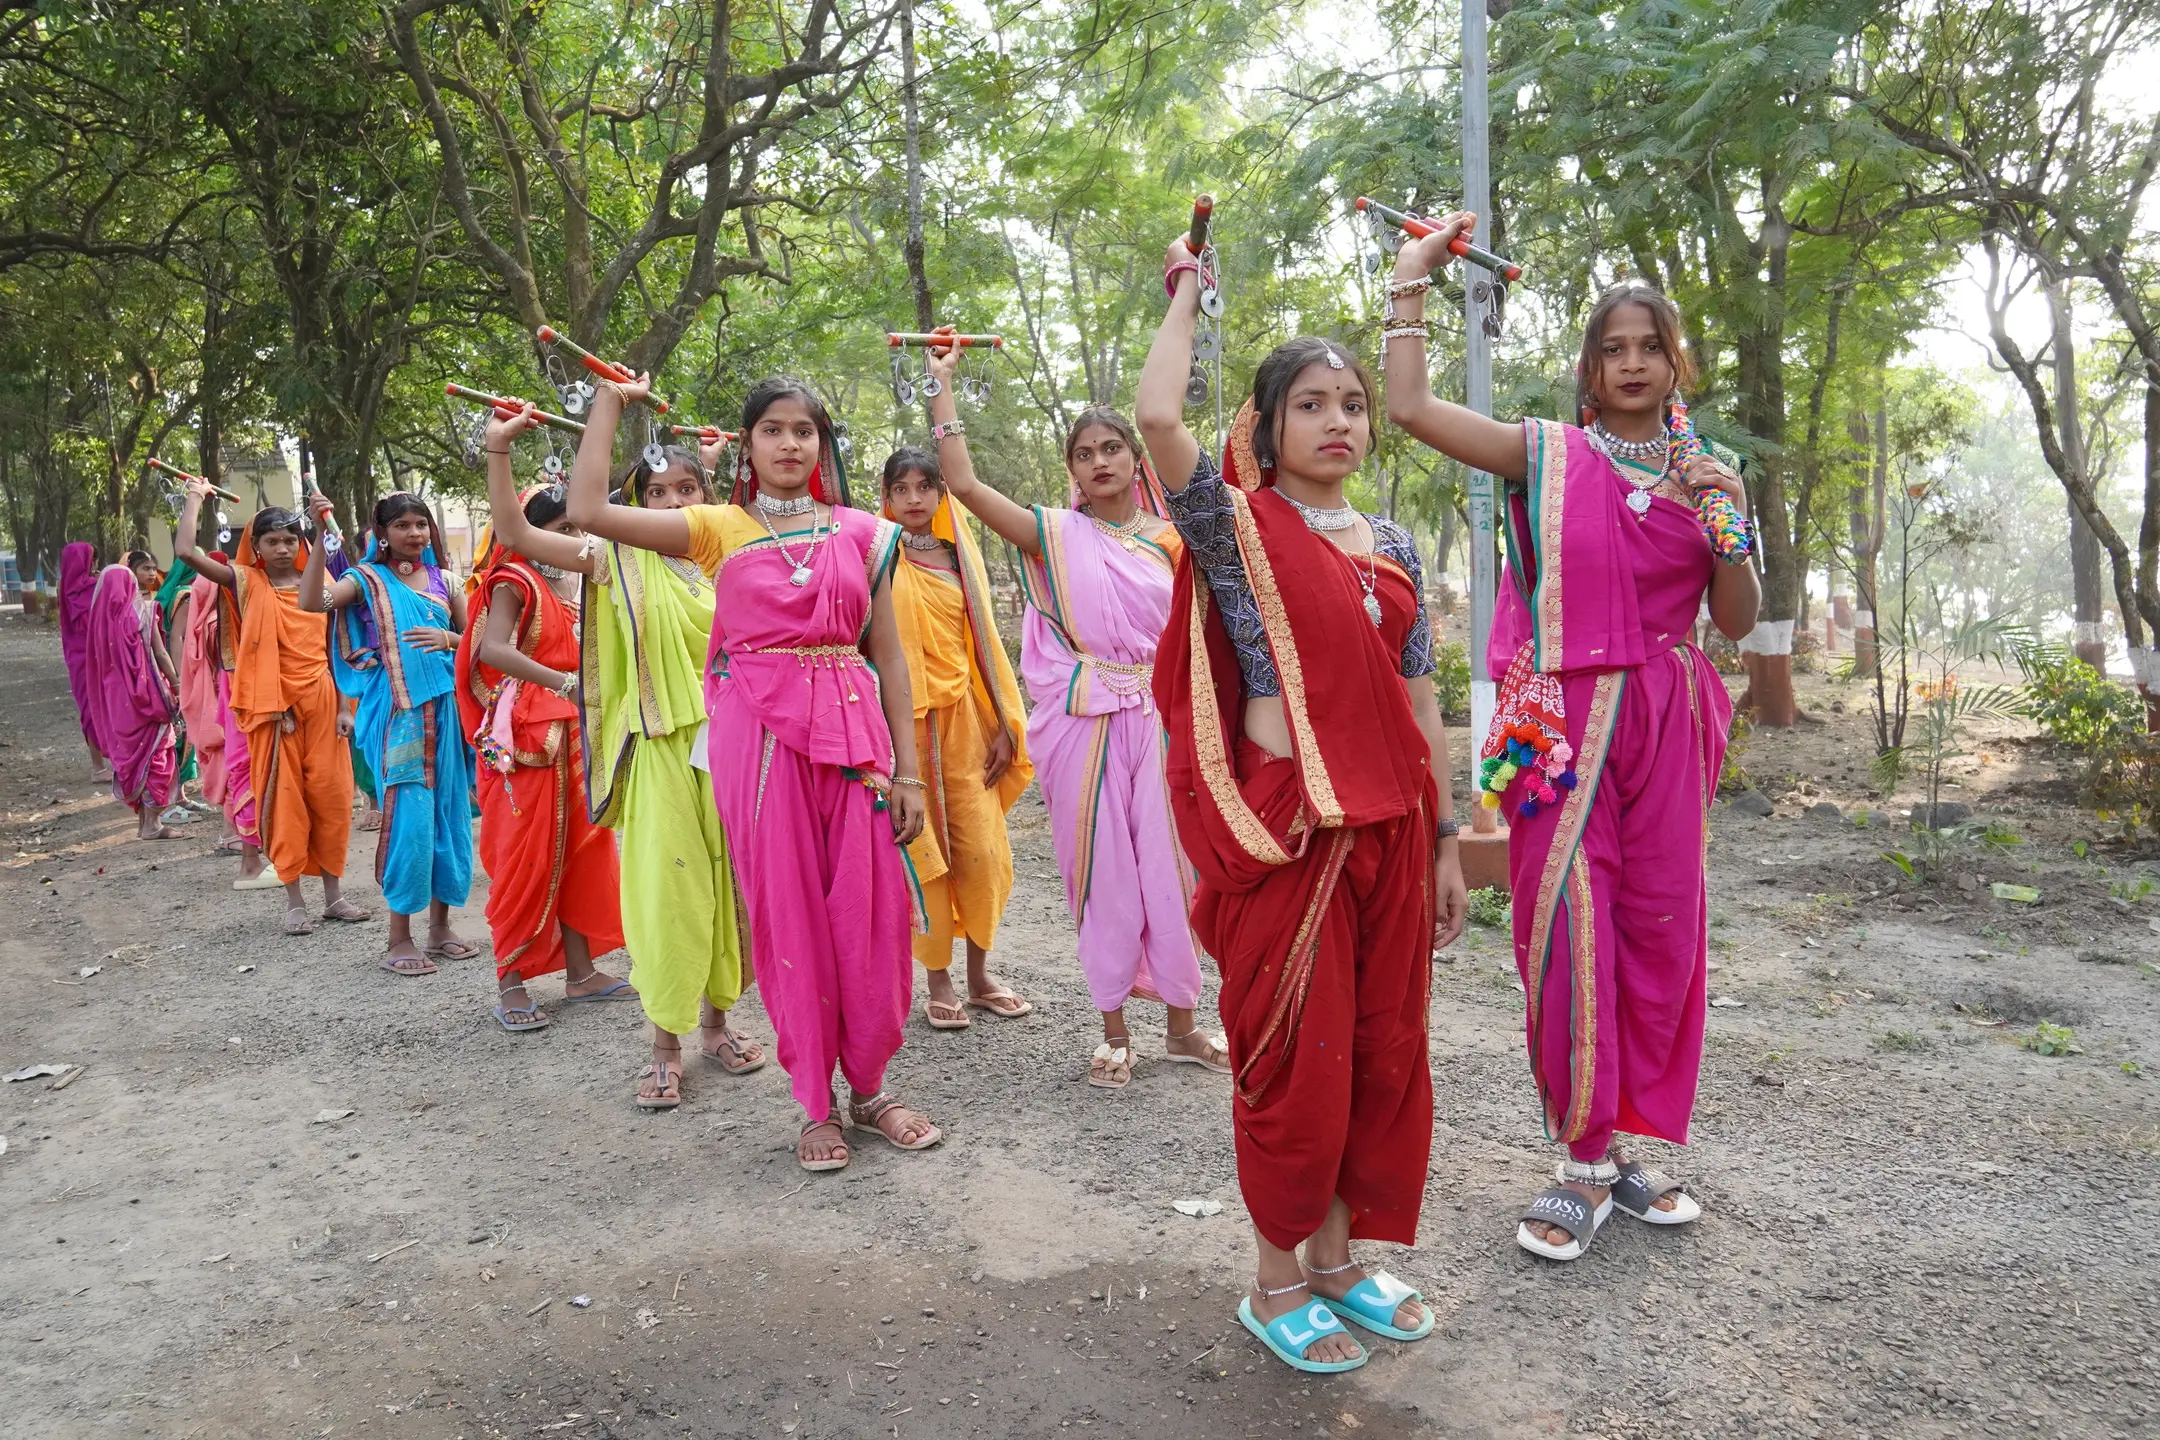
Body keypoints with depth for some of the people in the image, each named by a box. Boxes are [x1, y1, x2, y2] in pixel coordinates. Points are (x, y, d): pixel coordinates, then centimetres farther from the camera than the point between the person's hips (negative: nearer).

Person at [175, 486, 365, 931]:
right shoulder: (246, 583, 0)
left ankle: (334, 893, 16)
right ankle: (294, 900, 8)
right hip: (272, 704, -2)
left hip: (321, 700, 2)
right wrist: (196, 497, 0)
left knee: (330, 794, 5)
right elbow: (187, 552, -13)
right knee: (283, 798, 1)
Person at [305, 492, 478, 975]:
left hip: (444, 706, 5)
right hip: (396, 709, -5)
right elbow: (311, 603, -17)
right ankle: (399, 939, 1)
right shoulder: (368, 579, 1)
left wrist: (448, 639, -7)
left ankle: (440, 926, 19)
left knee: (449, 811, 7)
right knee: (409, 816, -8)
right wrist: (321, 535, -20)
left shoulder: (442, 580, 12)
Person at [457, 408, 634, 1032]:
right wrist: (563, 682, -33)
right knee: (526, 857, -3)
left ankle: (581, 971, 19)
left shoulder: (570, 582, 14)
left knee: (582, 848, 10)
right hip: (524, 734, -7)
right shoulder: (513, 582, -9)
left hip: (573, 733, 8)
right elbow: (491, 649, -24)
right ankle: (510, 984, 7)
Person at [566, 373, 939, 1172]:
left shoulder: (861, 532, 10)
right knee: (787, 915, 3)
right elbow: (589, 510, -7)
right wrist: (609, 403, 1)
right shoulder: (721, 528, 6)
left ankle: (868, 1088, 22)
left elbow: (889, 657, 8)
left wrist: (907, 770, 2)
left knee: (872, 916, 2)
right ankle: (815, 1104, 17)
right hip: (760, 734, -1)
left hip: (854, 729, 2)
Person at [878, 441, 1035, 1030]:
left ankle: (978, 975, 17)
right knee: (924, 851, 1)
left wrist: (1003, 723, 8)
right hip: (904, 721, -3)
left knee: (983, 848, 2)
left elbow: (983, 641, 11)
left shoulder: (961, 557, 11)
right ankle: (938, 981, 14)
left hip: (964, 718, 3)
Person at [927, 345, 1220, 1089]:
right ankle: (1115, 1032, 18)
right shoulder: (1054, 533, 2)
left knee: (1169, 868, 5)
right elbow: (963, 483, -9)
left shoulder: (1168, 541, 8)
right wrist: (943, 385, -5)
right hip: (1083, 721, -2)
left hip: (1157, 718, 2)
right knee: (1102, 872, 4)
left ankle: (1181, 1025, 20)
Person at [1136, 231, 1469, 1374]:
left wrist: (1443, 840, 11)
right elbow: (1155, 415, -21)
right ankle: (1276, 1278, 21)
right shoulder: (1238, 528, -4)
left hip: (1388, 821, 6)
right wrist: (1187, 295, -5)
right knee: (1295, 1053, 2)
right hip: (1284, 827, -6)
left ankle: (1339, 1256, 30)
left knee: (1384, 1047, 12)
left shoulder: (1394, 546, 13)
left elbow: (1418, 698, 13)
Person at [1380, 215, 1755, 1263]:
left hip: (1669, 718, 4)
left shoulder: (1705, 470, 12)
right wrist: (1413, 276, -4)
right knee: (1568, 926, -5)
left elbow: (1736, 623, 10)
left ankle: (1626, 1143, 22)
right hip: (1565, 718, -3)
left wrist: (1729, 524, -6)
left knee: (1661, 924, 6)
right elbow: (1410, 408, -9)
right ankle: (1587, 1159, 9)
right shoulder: (1548, 455, 2)